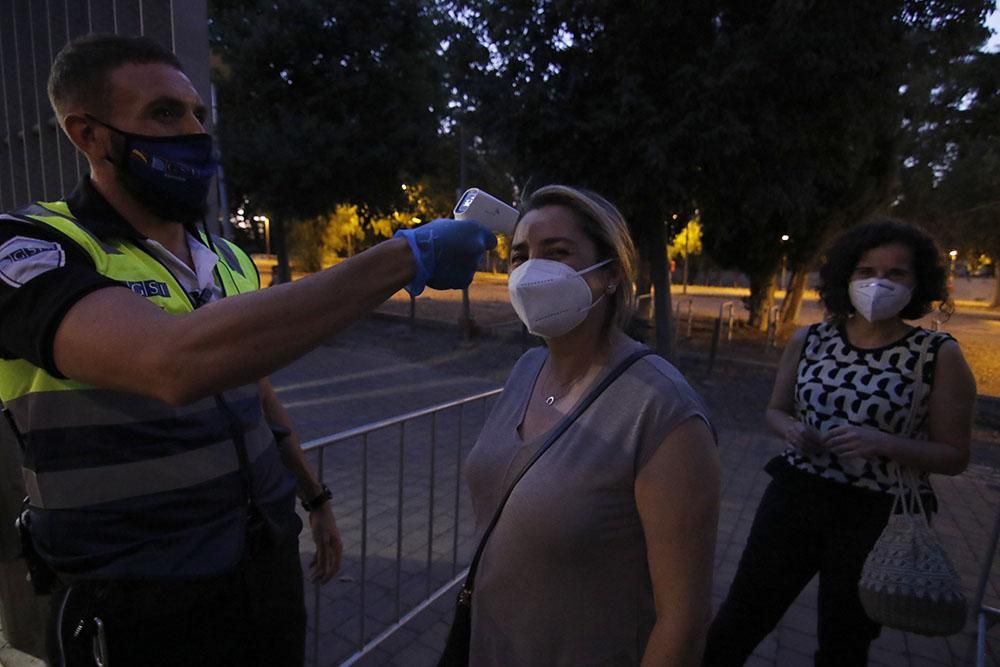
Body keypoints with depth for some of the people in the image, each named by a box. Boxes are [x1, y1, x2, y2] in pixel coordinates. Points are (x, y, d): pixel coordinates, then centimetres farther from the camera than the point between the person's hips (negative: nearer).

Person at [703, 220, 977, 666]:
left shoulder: (940, 355, -8)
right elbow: (776, 411, 10)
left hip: (878, 515, -1)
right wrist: (793, 432, -12)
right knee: (742, 616, 11)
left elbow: (955, 456, -5)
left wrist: (880, 443, -23)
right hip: (794, 495, 2)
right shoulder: (808, 341, -2)